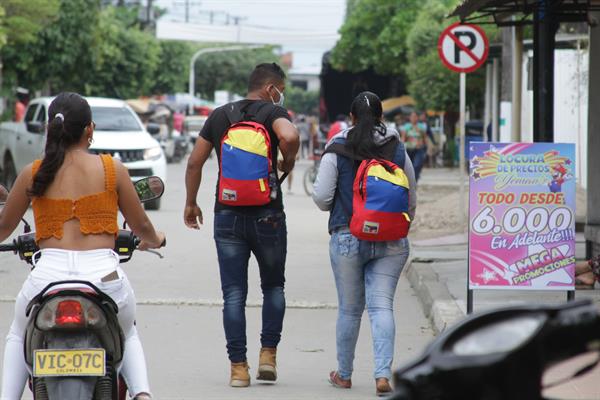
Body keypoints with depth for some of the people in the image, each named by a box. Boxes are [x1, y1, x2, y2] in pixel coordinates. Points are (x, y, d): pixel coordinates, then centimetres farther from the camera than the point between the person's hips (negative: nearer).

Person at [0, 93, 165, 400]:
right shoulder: (112, 170, 4)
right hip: (104, 276, 0)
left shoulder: (33, 174, 6)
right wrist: (154, 240, 36)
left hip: (48, 274, 0)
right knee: (128, 336, 32)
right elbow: (142, 227, 12)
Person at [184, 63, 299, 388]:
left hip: (227, 216, 3)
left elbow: (194, 162, 8)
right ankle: (268, 353, 7)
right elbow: (289, 136, -28)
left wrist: (191, 203, 19)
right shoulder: (273, 112, -4)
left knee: (234, 294, 4)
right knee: (273, 285, 17)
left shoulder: (219, 115, 9)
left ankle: (238, 366, -1)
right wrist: (288, 162, -7)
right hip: (267, 214, -2)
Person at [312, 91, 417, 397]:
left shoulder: (337, 150, -5)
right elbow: (411, 199, 8)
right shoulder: (398, 150, 2)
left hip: (348, 238, -1)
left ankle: (344, 374, 24)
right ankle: (383, 374, -16)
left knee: (349, 309, 11)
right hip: (391, 242, 1)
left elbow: (321, 197, -6)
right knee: (382, 305, -2)